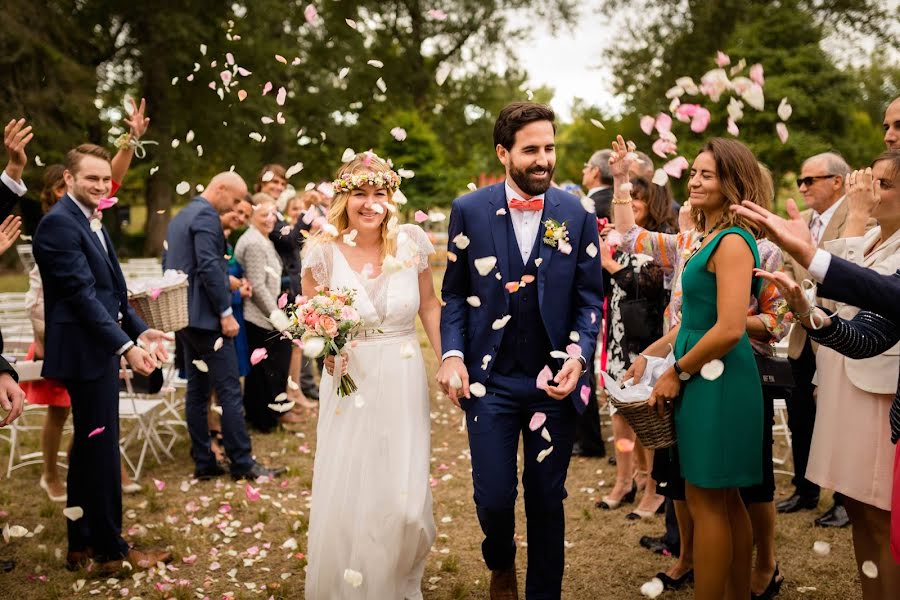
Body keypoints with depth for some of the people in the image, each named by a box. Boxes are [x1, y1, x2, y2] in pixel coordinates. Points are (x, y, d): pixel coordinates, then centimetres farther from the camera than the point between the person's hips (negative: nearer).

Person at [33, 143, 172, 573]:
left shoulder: (91, 222, 15)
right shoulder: (59, 224, -15)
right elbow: (82, 294, -21)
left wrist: (140, 330, 9)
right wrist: (126, 346, -24)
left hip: (100, 349, 10)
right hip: (85, 352, -10)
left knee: (89, 448, 16)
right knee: (101, 447, -2)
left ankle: (82, 544, 27)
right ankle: (111, 549, 11)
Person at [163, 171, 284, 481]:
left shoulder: (179, 217, 18)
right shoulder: (206, 216, -13)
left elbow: (168, 264, 22)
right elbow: (209, 267, -21)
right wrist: (226, 313, -19)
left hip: (185, 317, 10)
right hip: (206, 317, -10)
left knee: (197, 390, 11)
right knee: (229, 390, -5)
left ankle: (203, 462, 15)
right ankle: (242, 463, 0)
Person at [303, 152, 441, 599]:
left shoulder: (410, 241, -4)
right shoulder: (324, 251, -8)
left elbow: (429, 306, 9)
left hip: (405, 385, 1)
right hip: (351, 385, -1)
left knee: (405, 503, -1)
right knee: (346, 501, 2)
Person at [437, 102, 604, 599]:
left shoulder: (577, 216, 0)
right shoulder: (469, 211, -1)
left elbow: (589, 298, 3)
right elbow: (455, 293, 4)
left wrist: (578, 355, -13)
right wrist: (452, 354, -8)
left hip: (555, 380, 1)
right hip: (490, 380, 0)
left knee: (547, 499, 11)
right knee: (493, 497, 2)